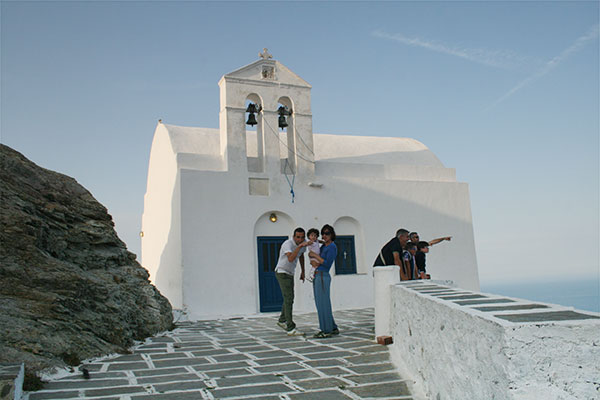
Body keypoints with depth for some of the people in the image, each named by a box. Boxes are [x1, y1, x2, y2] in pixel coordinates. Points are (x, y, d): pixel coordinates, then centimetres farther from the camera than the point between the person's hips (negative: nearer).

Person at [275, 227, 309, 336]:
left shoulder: (303, 243, -4)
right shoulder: (287, 244, -28)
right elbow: (290, 259, -46)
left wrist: (303, 271, 21)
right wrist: (299, 246, -54)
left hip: (290, 274, 9)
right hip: (282, 273, -9)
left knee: (289, 298, 22)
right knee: (289, 299, -15)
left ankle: (282, 321, 41)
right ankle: (291, 329, -15)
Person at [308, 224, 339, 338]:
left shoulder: (332, 247, -9)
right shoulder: (323, 246, 16)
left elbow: (327, 263, -16)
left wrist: (315, 255, -9)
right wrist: (314, 262, -3)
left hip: (323, 276, -9)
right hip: (317, 276, 9)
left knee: (323, 303, -6)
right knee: (320, 303, 12)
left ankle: (326, 330, 0)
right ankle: (333, 328, 20)